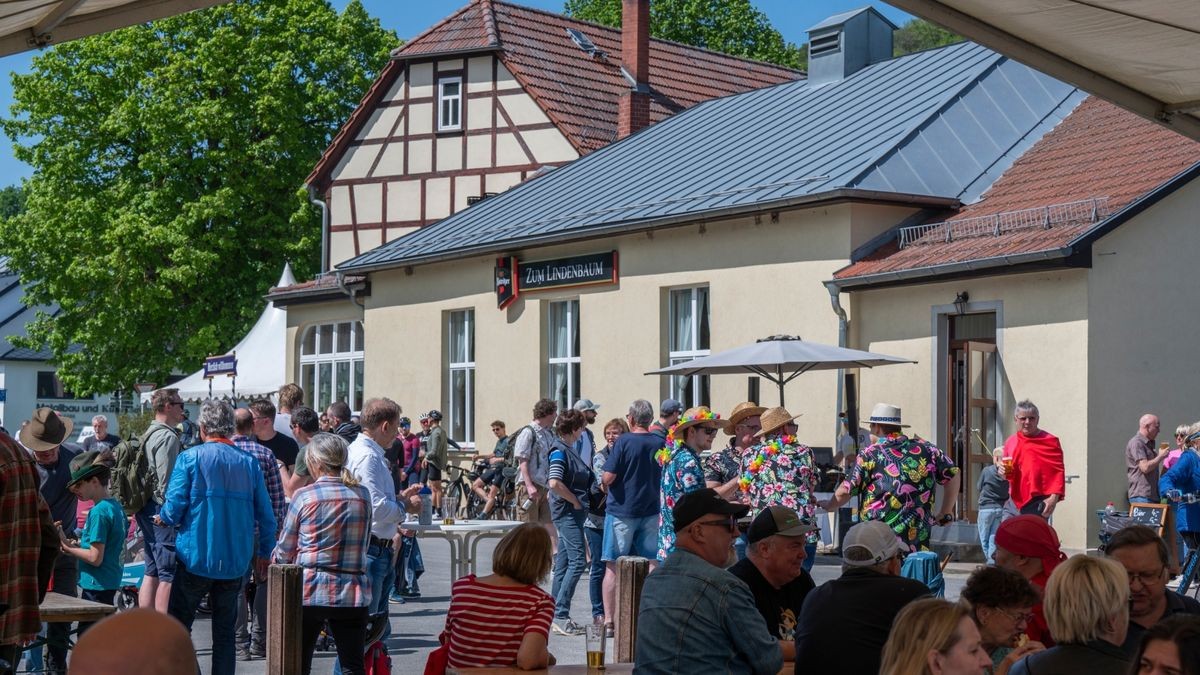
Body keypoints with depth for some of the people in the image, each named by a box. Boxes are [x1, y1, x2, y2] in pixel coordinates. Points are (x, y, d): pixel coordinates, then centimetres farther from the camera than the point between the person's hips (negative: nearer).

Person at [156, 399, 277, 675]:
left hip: (195, 557, -3)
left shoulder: (190, 458, -7)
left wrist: (163, 519, 11)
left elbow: (174, 507, -12)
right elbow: (266, 515, 3)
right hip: (235, 562, 3)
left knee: (178, 624, 9)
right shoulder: (249, 463, 2)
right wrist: (265, 553, 16)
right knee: (225, 631, 11)